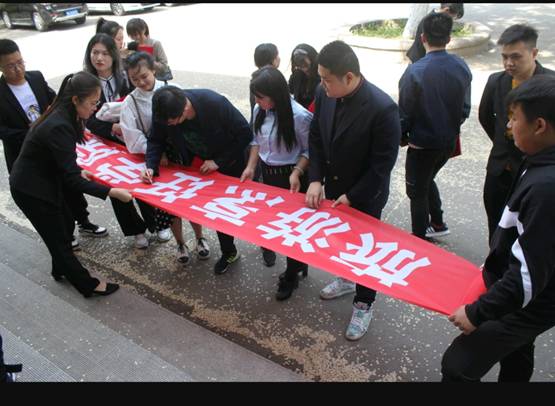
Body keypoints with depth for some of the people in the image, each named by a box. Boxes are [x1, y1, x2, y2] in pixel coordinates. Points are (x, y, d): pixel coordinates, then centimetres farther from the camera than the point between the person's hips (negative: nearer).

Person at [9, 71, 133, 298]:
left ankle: (61, 269, 44)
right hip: (30, 190, -9)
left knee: (65, 225, 22)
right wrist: (111, 192, -34)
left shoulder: (61, 116, -4)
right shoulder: (59, 127, -32)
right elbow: (72, 180, -33)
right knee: (58, 236, 5)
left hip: (42, 181, 9)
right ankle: (88, 285, 20)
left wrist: (78, 172, 3)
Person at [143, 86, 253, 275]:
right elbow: (156, 140, -7)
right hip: (197, 165, 4)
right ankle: (228, 252, 32)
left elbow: (245, 133, -26)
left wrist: (219, 161, -25)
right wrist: (151, 166, -24)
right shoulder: (163, 111, -24)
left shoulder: (216, 103, -36)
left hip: (228, 165, -4)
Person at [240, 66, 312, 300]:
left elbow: (309, 150, -12)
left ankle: (291, 274, 25)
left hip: (291, 177, -5)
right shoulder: (259, 111, -5)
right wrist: (251, 167, 2)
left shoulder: (300, 116, -23)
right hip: (267, 173, 6)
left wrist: (297, 173, -23)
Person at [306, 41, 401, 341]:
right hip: (334, 187, 6)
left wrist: (352, 197, -18)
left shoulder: (383, 108, -29)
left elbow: (382, 165, -22)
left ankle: (363, 304, 34)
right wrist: (315, 179, -8)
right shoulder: (324, 93, -12)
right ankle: (346, 278, 52)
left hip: (365, 195, -5)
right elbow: (316, 138, 1)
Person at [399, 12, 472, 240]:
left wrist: (402, 136, 5)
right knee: (427, 180, 30)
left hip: (422, 144, -5)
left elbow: (405, 112, -13)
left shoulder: (415, 71, -22)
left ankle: (420, 242, 23)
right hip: (449, 142, 6)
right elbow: (464, 109, 3)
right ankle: (437, 224, 39)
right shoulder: (462, 67, -6)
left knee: (417, 192, 12)